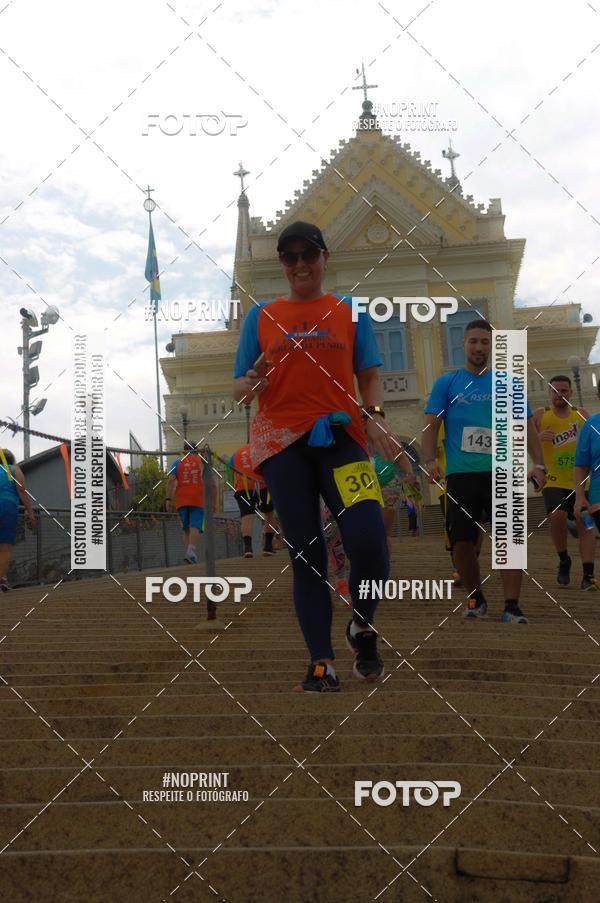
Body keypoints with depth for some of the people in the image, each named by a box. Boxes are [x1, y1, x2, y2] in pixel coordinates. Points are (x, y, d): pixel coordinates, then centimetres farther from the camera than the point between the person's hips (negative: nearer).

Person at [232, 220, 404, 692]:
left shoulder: (351, 311, 13)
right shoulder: (261, 316, 14)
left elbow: (370, 377, 11)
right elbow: (240, 387, 13)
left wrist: (374, 416, -9)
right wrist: (254, 382, -11)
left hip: (341, 436, -1)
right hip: (282, 441, 1)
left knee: (368, 542, -18)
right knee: (305, 554, 0)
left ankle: (363, 628, 11)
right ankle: (322, 663, 9)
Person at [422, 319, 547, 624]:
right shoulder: (446, 383, 8)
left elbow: (527, 426, 10)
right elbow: (431, 425, 2)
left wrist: (538, 463, -2)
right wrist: (430, 460, -13)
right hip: (460, 474, 0)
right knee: (462, 543, 1)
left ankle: (511, 607, -2)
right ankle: (475, 599, 23)